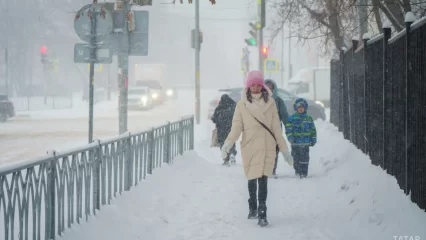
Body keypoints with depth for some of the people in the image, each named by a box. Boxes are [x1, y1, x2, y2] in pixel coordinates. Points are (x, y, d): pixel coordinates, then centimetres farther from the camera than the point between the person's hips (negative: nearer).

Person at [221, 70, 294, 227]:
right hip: (249, 146, 1)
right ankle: (253, 208, 29)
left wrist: (284, 149, 6)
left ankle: (262, 214, -13)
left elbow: (276, 127, 7)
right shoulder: (242, 104, 2)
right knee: (252, 179, 9)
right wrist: (228, 143, -20)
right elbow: (236, 127, -3)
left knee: (263, 179, -11)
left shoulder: (270, 103, 5)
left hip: (267, 146, 0)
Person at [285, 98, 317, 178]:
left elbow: (313, 130, 13)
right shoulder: (291, 118, 1)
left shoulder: (309, 119, 10)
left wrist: (313, 140, 9)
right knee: (296, 159, 6)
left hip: (305, 143, 1)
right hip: (295, 143, -1)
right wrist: (290, 137, -15)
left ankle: (304, 173, 0)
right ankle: (297, 171, 18)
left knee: (304, 159, -3)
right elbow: (288, 129, -4)